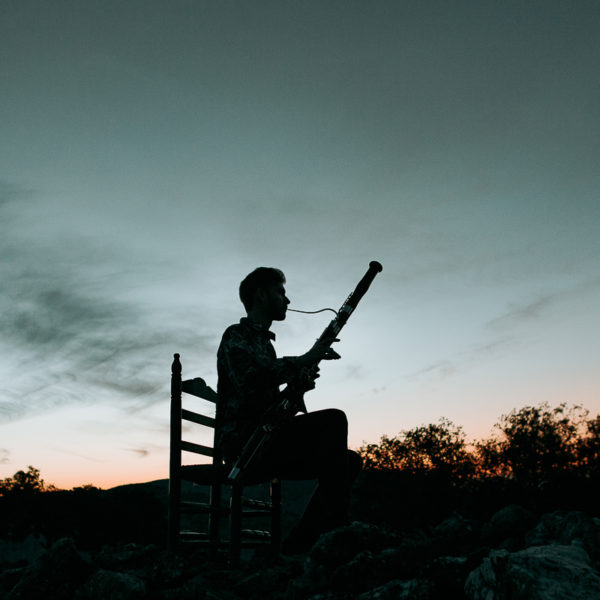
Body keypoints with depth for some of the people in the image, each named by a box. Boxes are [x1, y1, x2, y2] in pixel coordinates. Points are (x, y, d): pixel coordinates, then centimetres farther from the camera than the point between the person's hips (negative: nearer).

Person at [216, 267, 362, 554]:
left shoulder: (264, 342, 27)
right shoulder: (236, 336, -2)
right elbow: (250, 379, -24)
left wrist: (298, 384, 4)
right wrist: (305, 359, -20)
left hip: (264, 442, 9)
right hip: (244, 441, -9)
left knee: (350, 461, 1)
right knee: (333, 419, -24)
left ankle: (300, 541, -5)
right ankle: (335, 522, -25)